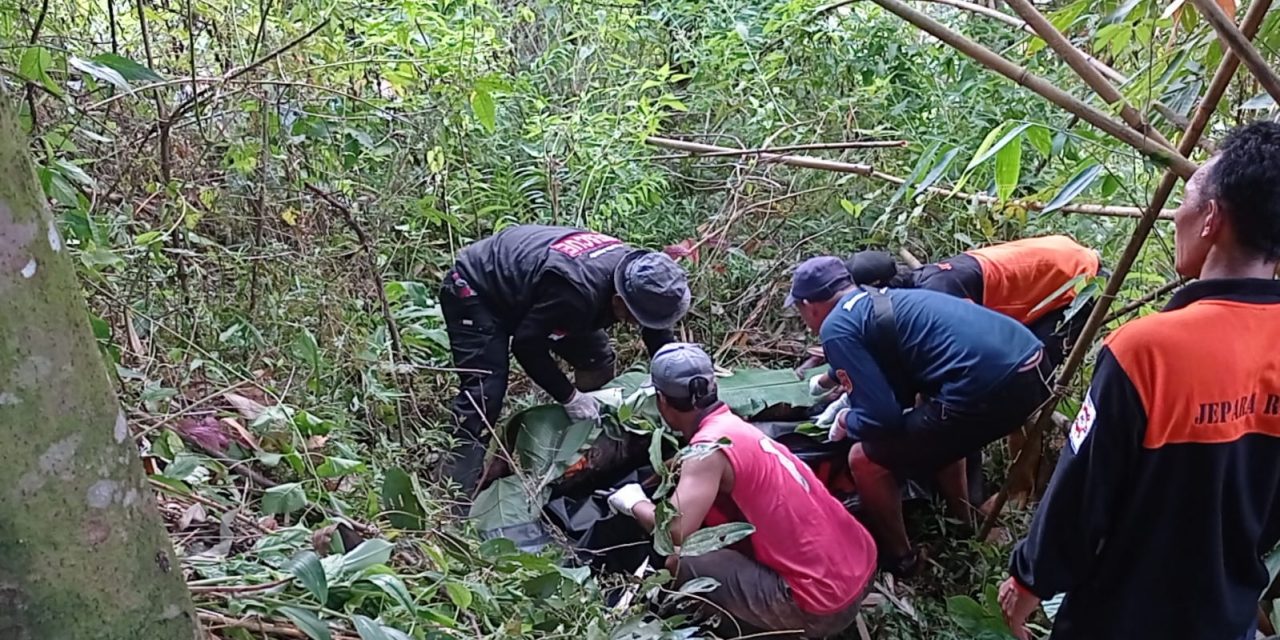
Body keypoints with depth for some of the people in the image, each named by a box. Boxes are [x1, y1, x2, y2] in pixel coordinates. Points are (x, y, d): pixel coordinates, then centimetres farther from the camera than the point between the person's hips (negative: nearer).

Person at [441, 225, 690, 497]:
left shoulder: (636, 271, -17)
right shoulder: (577, 293, -43)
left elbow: (660, 335, -2)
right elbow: (526, 346, -30)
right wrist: (569, 396, -22)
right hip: (474, 291, -8)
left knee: (597, 359, 3)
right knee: (484, 393, -20)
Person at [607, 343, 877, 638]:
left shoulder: (710, 447, -16)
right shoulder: (733, 426, 10)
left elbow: (676, 532, -24)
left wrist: (635, 503, -6)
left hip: (824, 605, -8)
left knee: (682, 564, -4)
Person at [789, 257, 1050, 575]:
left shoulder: (836, 328, -2)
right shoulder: (882, 298, 24)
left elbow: (883, 418, -5)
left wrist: (846, 421, 15)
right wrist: (849, 396, 47)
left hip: (988, 388, -9)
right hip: (1033, 364, 9)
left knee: (865, 460, 7)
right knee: (939, 428, 38)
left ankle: (899, 558, 27)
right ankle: (961, 525, 49)